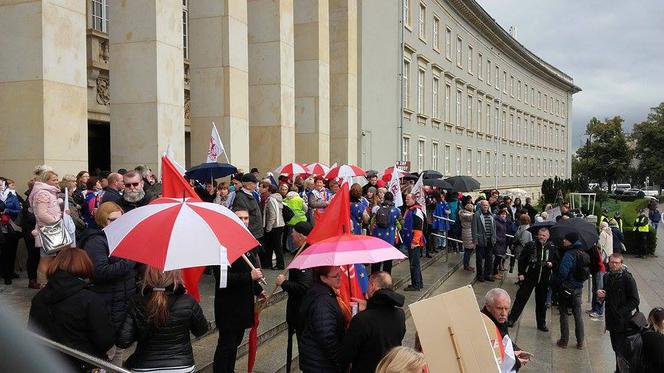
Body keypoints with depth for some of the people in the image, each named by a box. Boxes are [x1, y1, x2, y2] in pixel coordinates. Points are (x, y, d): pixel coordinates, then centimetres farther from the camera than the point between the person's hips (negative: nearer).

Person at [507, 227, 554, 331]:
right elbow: (522, 259, -1)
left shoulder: (552, 248, -1)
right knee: (521, 298, 1)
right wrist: (521, 273, -5)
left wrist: (552, 264, -11)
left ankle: (541, 323, 25)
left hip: (544, 279, 2)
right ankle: (511, 319, 9)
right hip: (529, 277, -2)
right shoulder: (530, 245, -5)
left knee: (542, 302, 12)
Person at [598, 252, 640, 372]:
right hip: (611, 320, 7)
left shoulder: (627, 278, -13)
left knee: (621, 351, -6)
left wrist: (621, 312, -17)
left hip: (623, 322, -7)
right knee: (616, 348, 16)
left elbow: (634, 301, -12)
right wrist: (600, 294, -1)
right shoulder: (607, 277, 7)